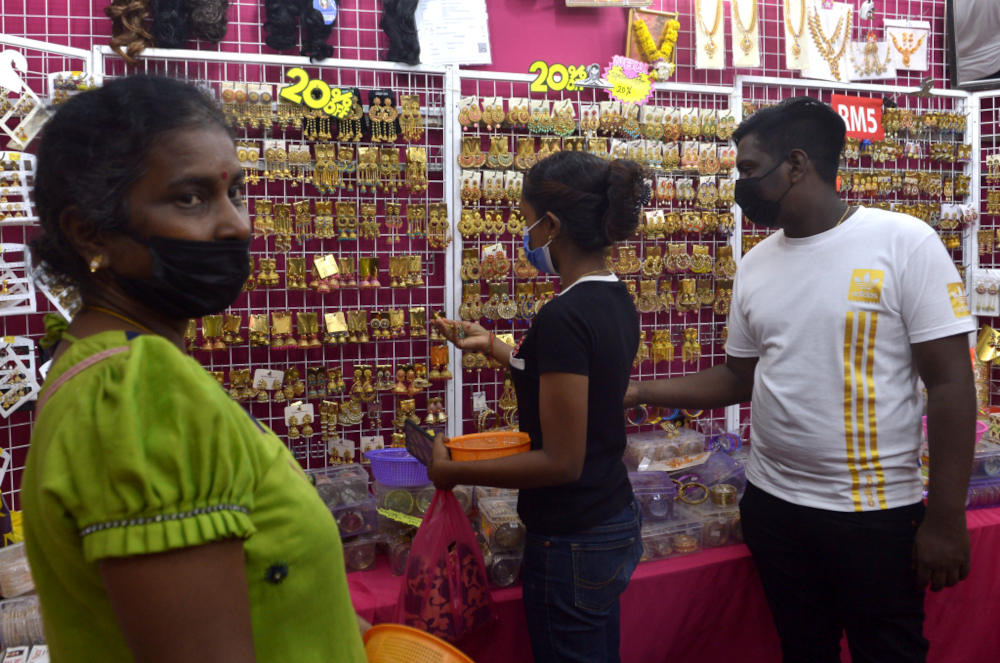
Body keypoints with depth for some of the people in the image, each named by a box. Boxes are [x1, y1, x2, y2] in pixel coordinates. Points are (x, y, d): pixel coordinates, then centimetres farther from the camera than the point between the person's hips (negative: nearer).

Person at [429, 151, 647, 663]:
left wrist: (452, 472, -14)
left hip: (572, 543, -9)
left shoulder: (563, 317, -24)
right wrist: (492, 346, 18)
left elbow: (561, 461, -24)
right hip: (617, 523, 9)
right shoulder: (616, 300, 4)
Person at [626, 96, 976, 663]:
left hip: (875, 513, -5)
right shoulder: (757, 265, 4)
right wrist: (639, 393, 3)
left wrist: (946, 520, -14)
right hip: (773, 504, 5)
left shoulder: (904, 243, -12)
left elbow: (951, 383, -13)